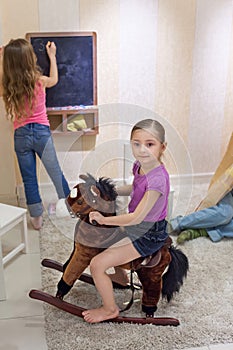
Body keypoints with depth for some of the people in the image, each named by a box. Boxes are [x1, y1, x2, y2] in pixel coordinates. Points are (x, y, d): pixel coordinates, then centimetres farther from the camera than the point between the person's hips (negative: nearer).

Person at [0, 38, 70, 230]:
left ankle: (37, 217, 19)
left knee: (29, 179, 11)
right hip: (41, 131, -1)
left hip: (21, 135, 1)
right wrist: (52, 55, 22)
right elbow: (54, 79, 12)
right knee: (56, 172, 12)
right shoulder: (40, 81, -11)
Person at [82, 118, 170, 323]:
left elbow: (136, 217, -29)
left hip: (147, 236, -10)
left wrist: (104, 220, -20)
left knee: (97, 264, -11)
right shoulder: (140, 166, -5)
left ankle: (110, 309, 13)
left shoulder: (157, 179, -31)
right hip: (137, 227, 10)